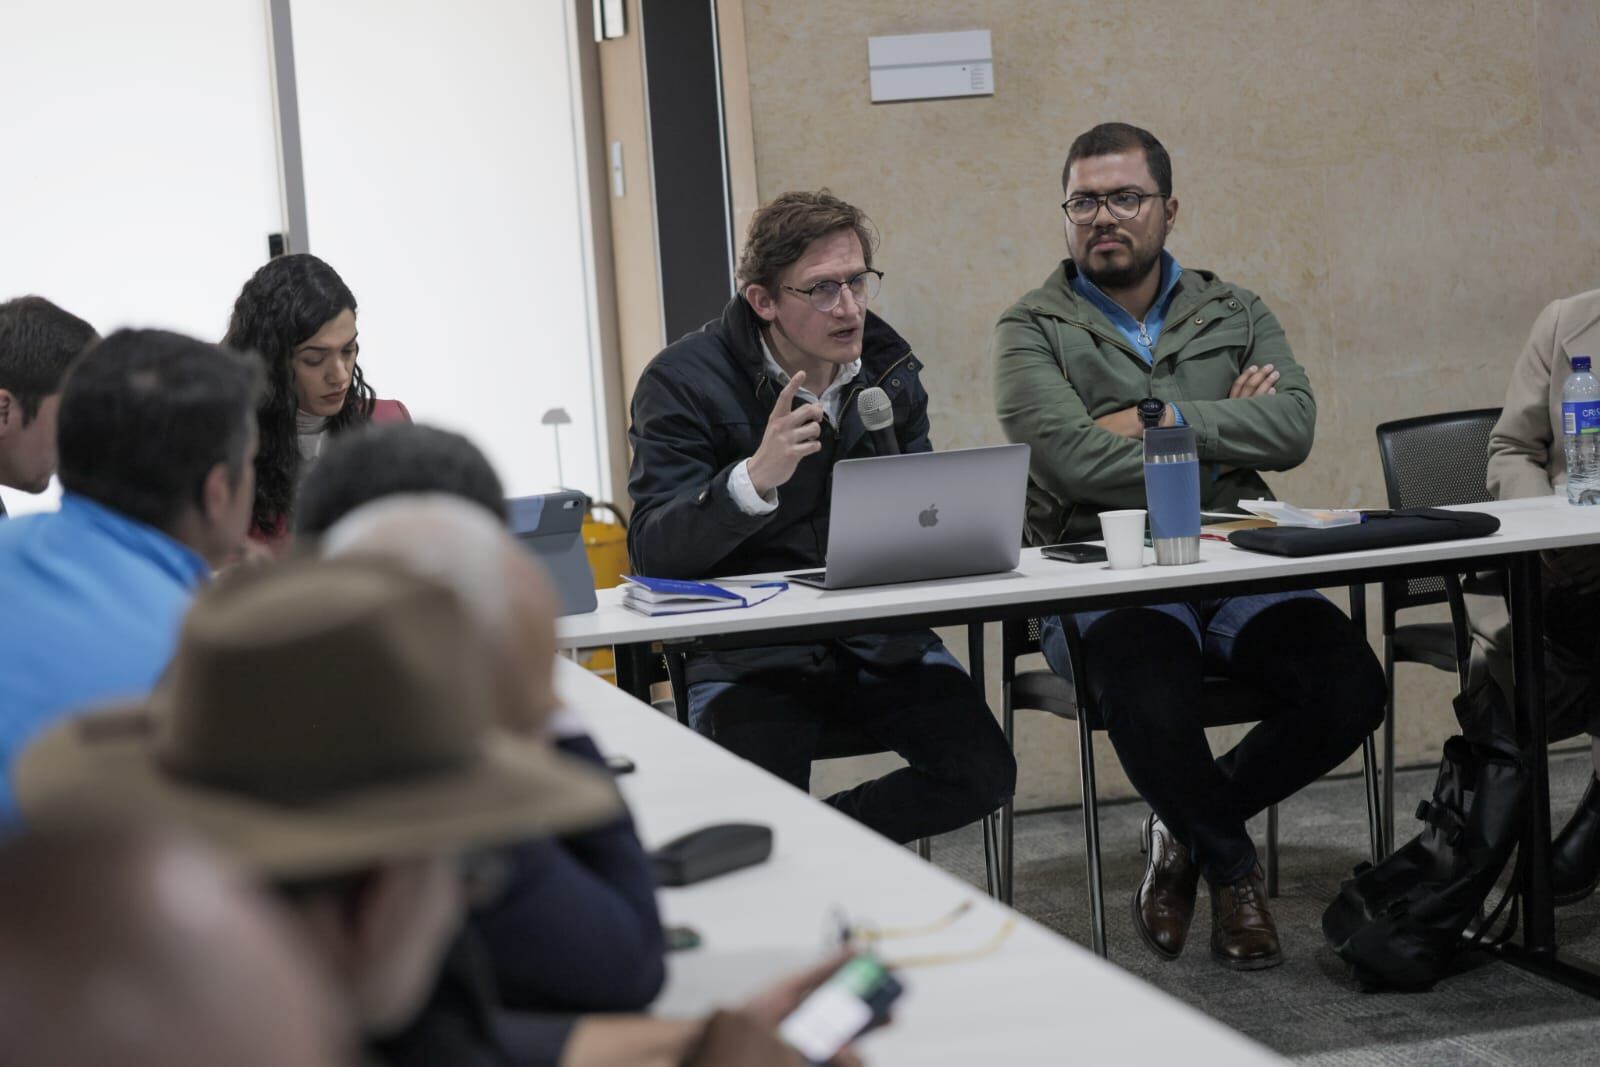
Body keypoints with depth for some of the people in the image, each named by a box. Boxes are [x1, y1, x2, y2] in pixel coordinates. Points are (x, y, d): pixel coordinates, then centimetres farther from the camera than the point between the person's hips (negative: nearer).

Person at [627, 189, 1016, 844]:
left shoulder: (889, 367, 8)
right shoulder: (683, 381, -9)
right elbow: (652, 551, -19)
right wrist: (754, 478, -36)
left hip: (880, 639, 5)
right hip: (750, 648, -5)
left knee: (984, 774, -17)